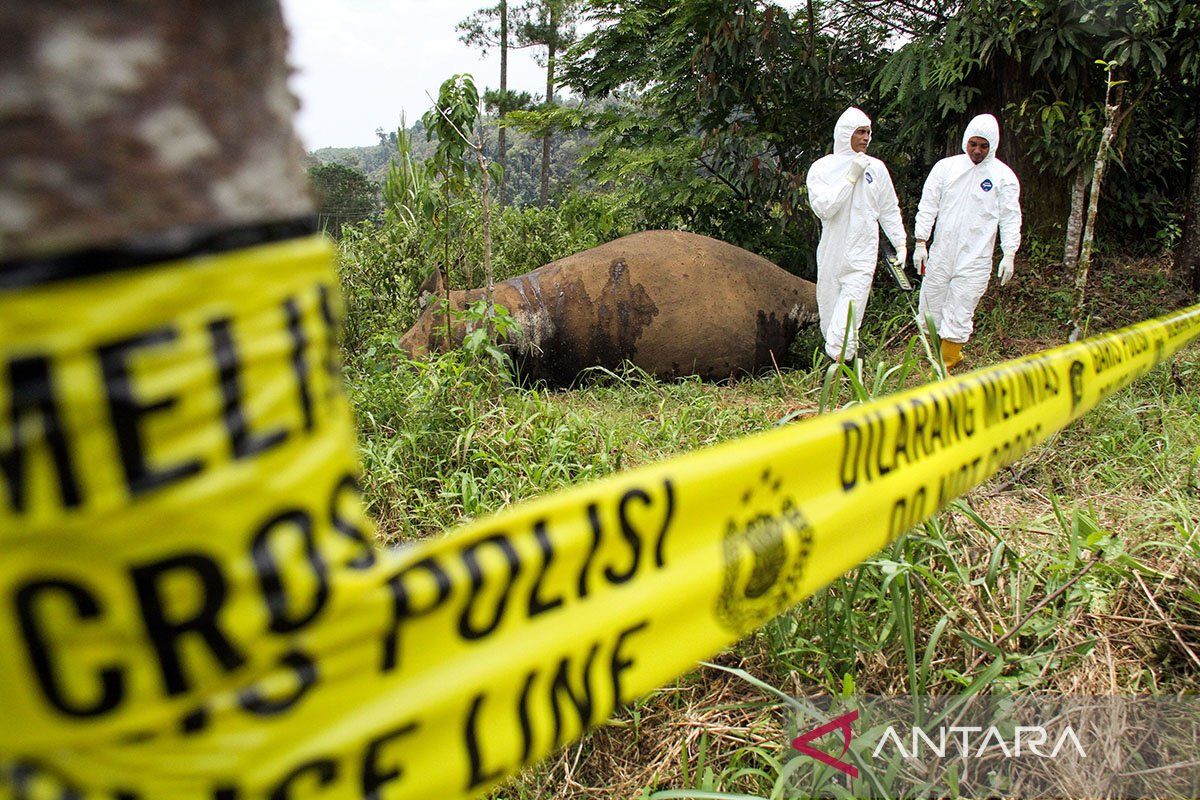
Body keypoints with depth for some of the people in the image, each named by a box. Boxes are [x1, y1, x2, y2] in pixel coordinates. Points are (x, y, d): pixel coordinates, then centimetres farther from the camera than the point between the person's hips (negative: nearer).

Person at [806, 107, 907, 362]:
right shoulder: (821, 168, 0)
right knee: (829, 306, 8)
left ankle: (838, 359, -14)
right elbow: (822, 207, -14)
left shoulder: (876, 167, 5)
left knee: (850, 308, -12)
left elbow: (890, 210, 13)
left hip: (862, 253, 0)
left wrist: (900, 243, 10)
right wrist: (850, 177, -15)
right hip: (831, 251, 1)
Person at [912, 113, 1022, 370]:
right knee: (931, 307, 9)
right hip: (940, 253, 3)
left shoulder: (1003, 176, -1)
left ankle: (945, 365, 9)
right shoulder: (945, 167, 4)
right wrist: (920, 242, -1)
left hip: (975, 259, -3)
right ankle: (952, 353, 29)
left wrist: (1009, 254, -7)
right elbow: (928, 205, 5)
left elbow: (1010, 217, 1)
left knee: (959, 314, -3)